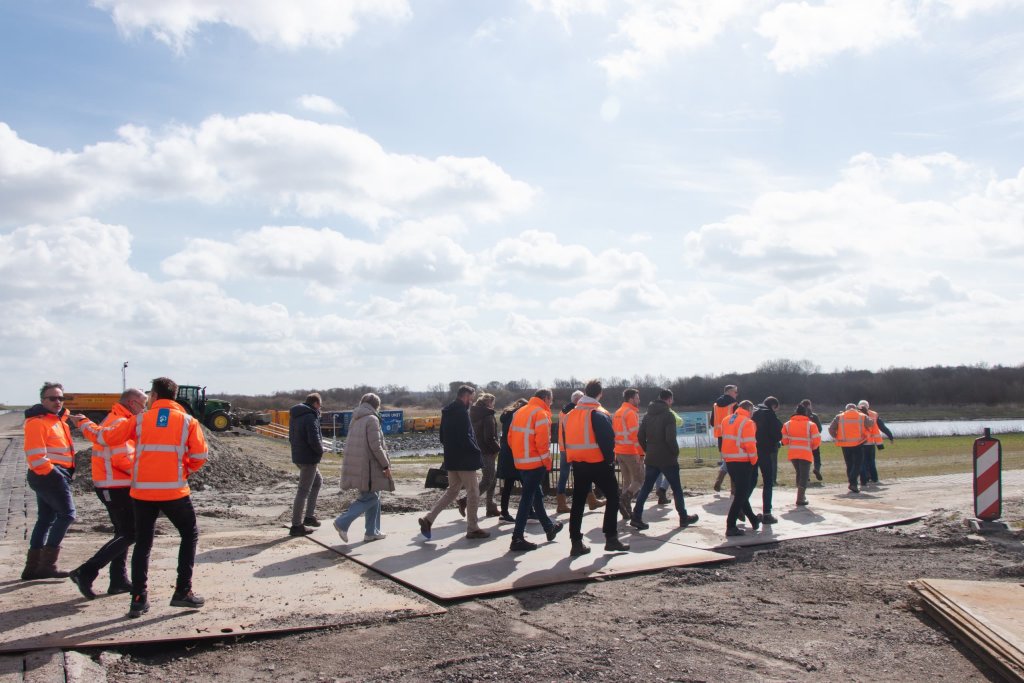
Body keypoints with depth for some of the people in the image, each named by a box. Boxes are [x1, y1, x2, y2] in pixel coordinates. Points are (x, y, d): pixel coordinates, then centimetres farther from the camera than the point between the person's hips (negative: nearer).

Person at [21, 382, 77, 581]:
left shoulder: (57, 419, 18)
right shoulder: (37, 422, -13)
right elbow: (35, 455, -20)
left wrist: (66, 473, 14)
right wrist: (51, 472, -17)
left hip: (50, 476, 10)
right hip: (49, 476, -10)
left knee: (45, 519, 12)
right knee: (66, 515, -9)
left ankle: (33, 567, 18)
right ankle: (47, 564, -7)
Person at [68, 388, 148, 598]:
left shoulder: (110, 420, 17)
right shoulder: (120, 423, -17)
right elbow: (123, 459, -23)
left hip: (108, 485, 11)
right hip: (116, 486, -11)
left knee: (123, 532, 16)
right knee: (129, 534, -8)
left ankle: (119, 581, 19)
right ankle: (86, 572, -10)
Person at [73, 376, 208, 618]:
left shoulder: (139, 420, 2)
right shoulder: (188, 421, 0)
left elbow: (106, 438, 6)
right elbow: (199, 456, -4)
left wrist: (84, 422, 23)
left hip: (142, 491, 2)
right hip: (174, 491, -2)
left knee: (142, 543, 15)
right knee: (189, 535, 15)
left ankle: (139, 599, 13)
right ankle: (183, 592, 10)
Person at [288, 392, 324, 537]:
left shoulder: (294, 416, 12)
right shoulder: (310, 417, -18)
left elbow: (291, 438, 18)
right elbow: (314, 440, -26)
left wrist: (299, 448, 12)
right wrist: (320, 452, -9)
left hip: (298, 456, 10)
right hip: (309, 458, -10)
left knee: (318, 481, 24)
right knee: (303, 491, -3)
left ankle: (309, 516, 25)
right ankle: (296, 526, 3)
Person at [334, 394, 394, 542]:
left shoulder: (356, 420, 14)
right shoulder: (372, 419, -12)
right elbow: (375, 446, -17)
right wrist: (386, 465, -11)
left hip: (355, 465, 9)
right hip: (367, 466, -9)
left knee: (373, 497, 16)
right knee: (369, 498, -2)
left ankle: (372, 532, 19)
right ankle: (343, 523, -9)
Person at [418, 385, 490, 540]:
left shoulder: (447, 412, 13)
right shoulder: (461, 411, -16)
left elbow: (443, 437, 18)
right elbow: (465, 437, -22)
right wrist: (477, 452, -11)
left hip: (451, 459, 9)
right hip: (465, 459, -9)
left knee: (452, 490, 16)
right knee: (473, 492, 3)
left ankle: (428, 519, 6)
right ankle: (472, 528, 9)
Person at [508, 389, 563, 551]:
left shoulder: (519, 412, 12)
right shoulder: (541, 414, -12)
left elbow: (510, 438, 12)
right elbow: (542, 442, -18)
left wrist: (519, 454, 15)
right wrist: (547, 462, -9)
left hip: (521, 462, 8)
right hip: (536, 462, -8)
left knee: (536, 494, 21)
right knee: (527, 498, -6)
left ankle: (549, 527, 37)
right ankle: (517, 539, -6)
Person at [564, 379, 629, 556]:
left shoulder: (571, 415, 8)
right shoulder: (599, 415, -12)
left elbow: (566, 440, 11)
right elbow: (608, 440, -16)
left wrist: (572, 459, 14)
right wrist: (610, 459, -5)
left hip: (578, 464, 6)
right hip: (599, 463, -6)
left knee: (578, 502, 9)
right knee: (613, 497, 7)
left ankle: (576, 542, 9)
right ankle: (611, 538, 4)